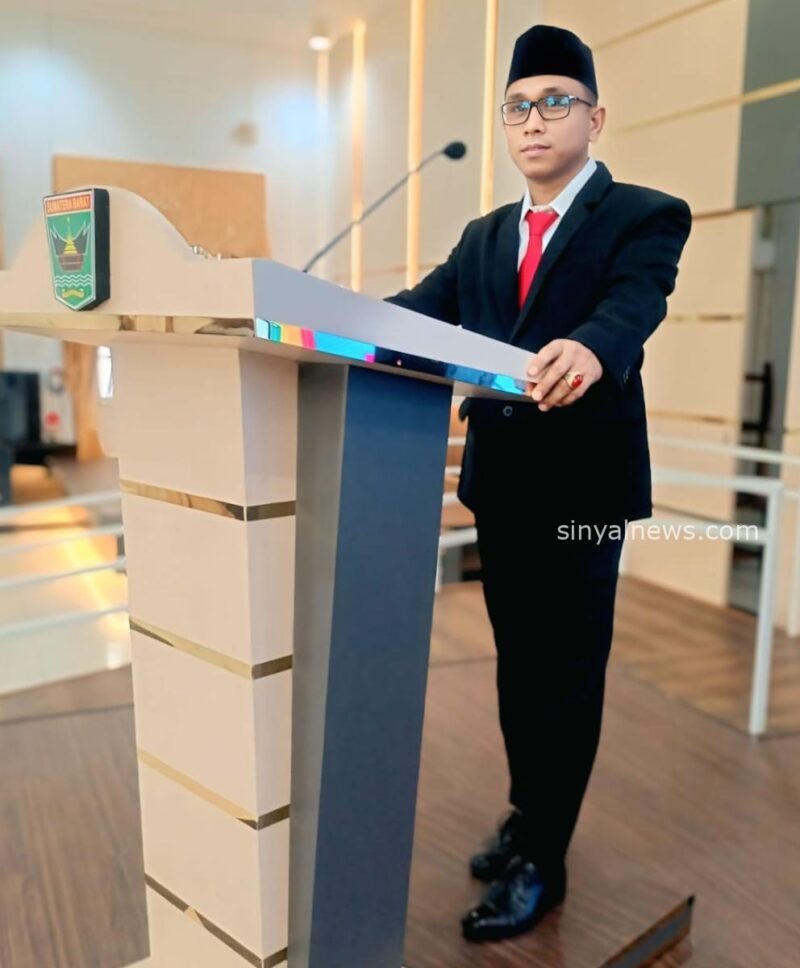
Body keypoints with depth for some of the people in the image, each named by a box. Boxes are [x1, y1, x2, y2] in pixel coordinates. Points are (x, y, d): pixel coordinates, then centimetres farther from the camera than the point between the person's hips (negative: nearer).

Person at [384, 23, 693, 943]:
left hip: (583, 479, -5)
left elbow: (634, 302, -24)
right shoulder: (484, 236, 15)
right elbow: (425, 305, 2)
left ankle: (542, 860, 21)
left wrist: (588, 349, -46)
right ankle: (526, 815, 38)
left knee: (567, 669, 5)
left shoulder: (645, 215, -4)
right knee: (517, 660, 18)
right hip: (499, 478, 6)